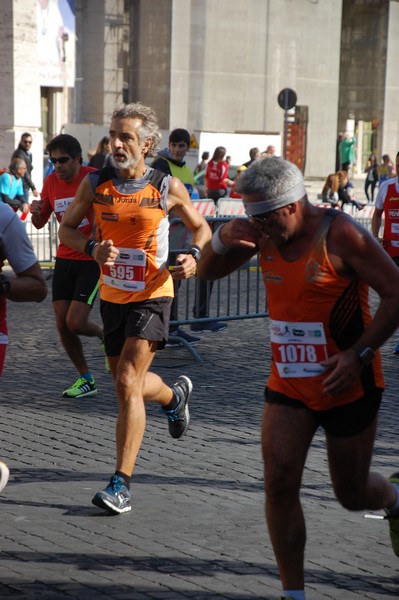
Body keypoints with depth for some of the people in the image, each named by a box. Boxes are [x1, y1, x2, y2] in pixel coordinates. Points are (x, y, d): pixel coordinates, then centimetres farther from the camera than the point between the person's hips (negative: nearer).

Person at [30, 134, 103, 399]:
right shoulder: (51, 181, 4)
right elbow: (40, 223, 12)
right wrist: (36, 211, -11)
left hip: (92, 260, -6)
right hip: (65, 259, 6)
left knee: (75, 323, -13)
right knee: (62, 325, 2)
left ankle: (106, 336, 20)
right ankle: (86, 379, 17)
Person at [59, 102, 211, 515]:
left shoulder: (168, 187, -8)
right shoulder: (95, 184, -2)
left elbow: (200, 227, 8)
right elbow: (66, 228, 6)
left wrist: (194, 256, -13)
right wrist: (92, 248, -14)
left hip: (151, 296, -4)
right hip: (111, 296, 5)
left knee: (128, 383, -15)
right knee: (128, 384, 17)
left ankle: (121, 482, -10)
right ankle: (174, 395, 53)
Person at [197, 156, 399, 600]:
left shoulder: (340, 234, -19)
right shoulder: (265, 233, -2)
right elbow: (207, 272, 8)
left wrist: (358, 354, -24)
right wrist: (222, 239, -14)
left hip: (348, 385, -4)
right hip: (287, 382, 5)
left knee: (351, 494, 11)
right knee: (279, 484, -6)